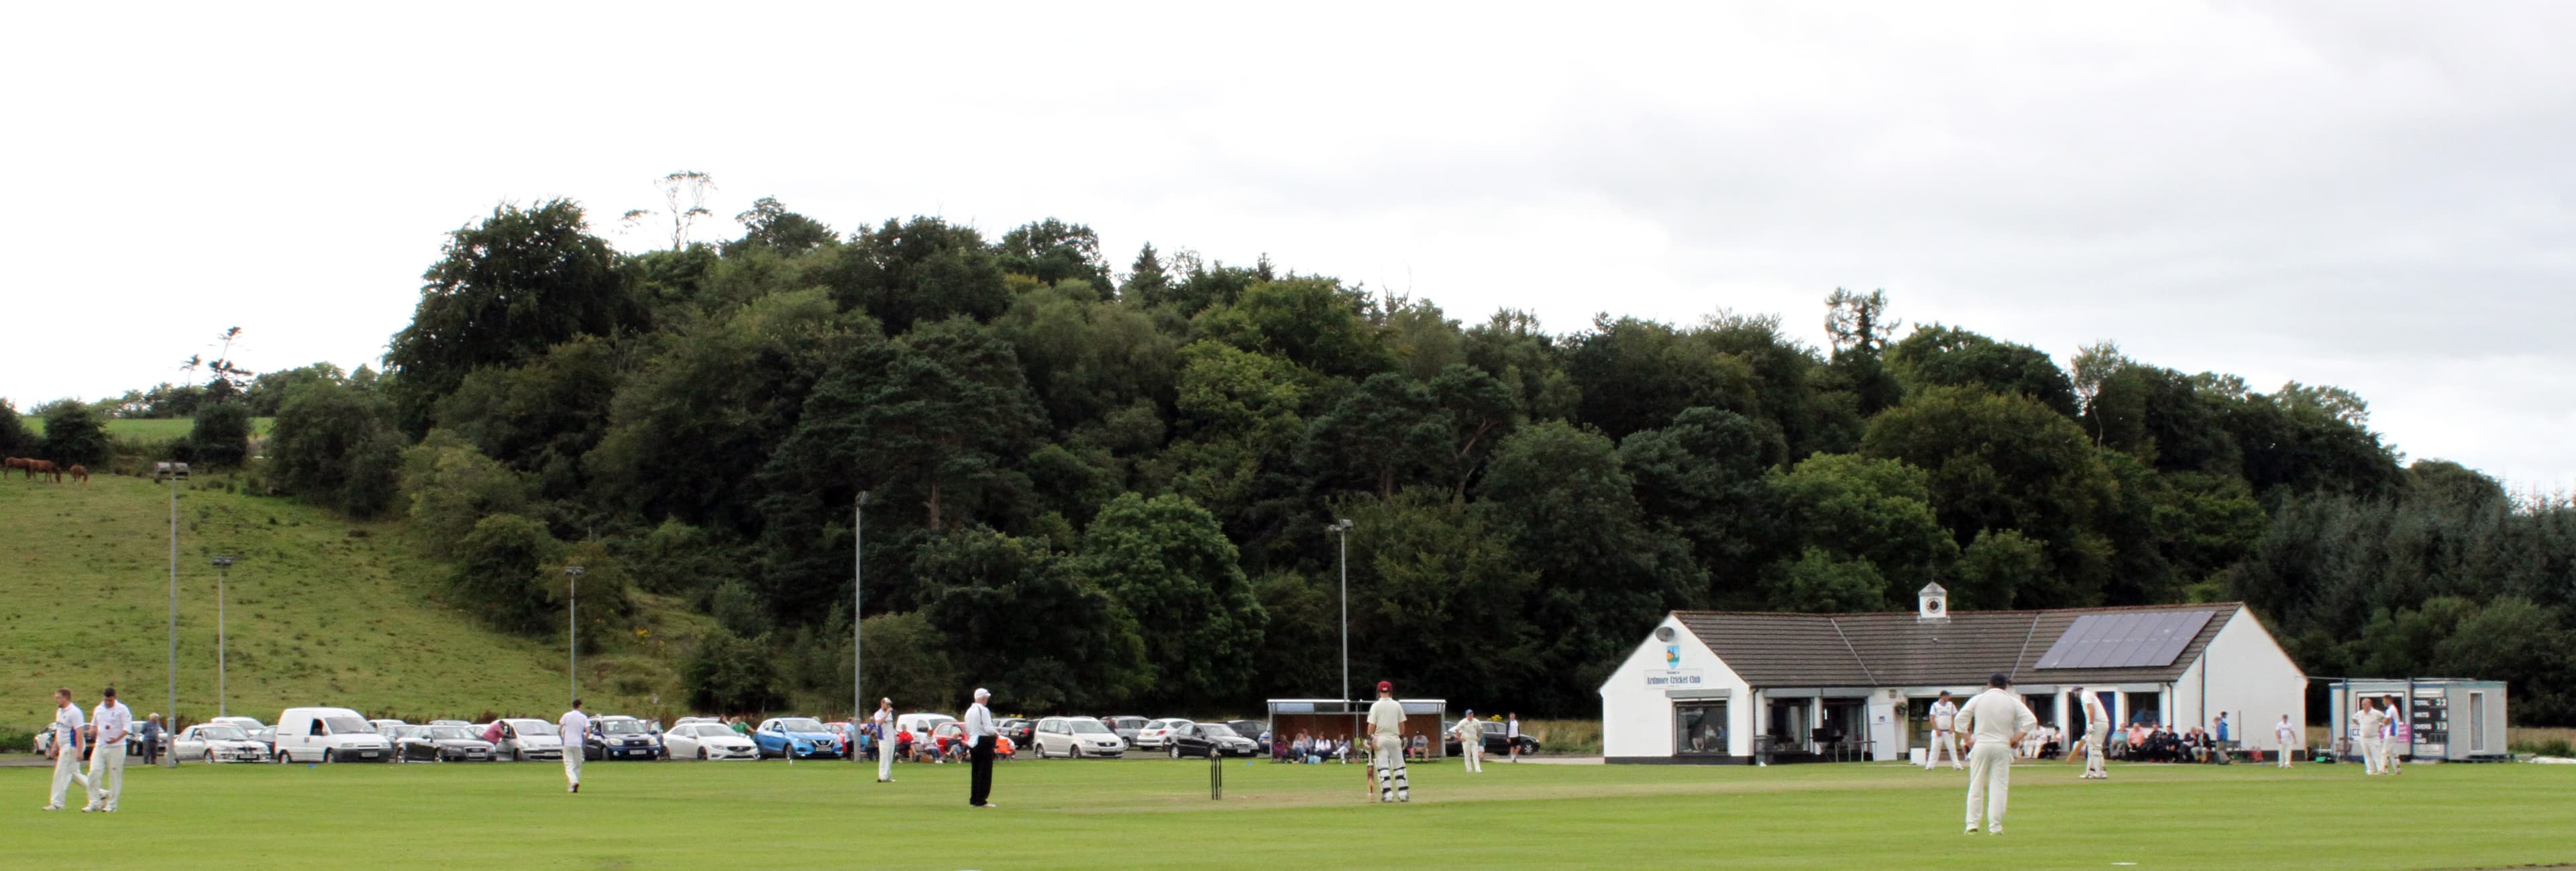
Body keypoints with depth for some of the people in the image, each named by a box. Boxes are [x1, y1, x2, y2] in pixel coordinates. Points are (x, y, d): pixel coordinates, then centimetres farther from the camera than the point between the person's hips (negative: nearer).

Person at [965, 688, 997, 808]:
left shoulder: (969, 711, 12)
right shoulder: (984, 710, -13)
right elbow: (989, 729, -19)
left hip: (973, 743, 8)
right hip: (984, 743, -8)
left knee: (976, 772, 13)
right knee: (985, 772, -4)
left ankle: (974, 799, 15)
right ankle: (981, 801, -6)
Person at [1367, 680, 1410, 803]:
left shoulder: (1376, 706, -5)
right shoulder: (1397, 705, 3)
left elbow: (1372, 724, -8)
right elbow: (1401, 723, 7)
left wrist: (1369, 738, -2)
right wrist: (1402, 737, 16)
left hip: (1380, 738, -2)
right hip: (1395, 739, 2)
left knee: (1383, 767, -3)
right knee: (1399, 766, 8)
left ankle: (1387, 794, -11)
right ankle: (1403, 793, 5)